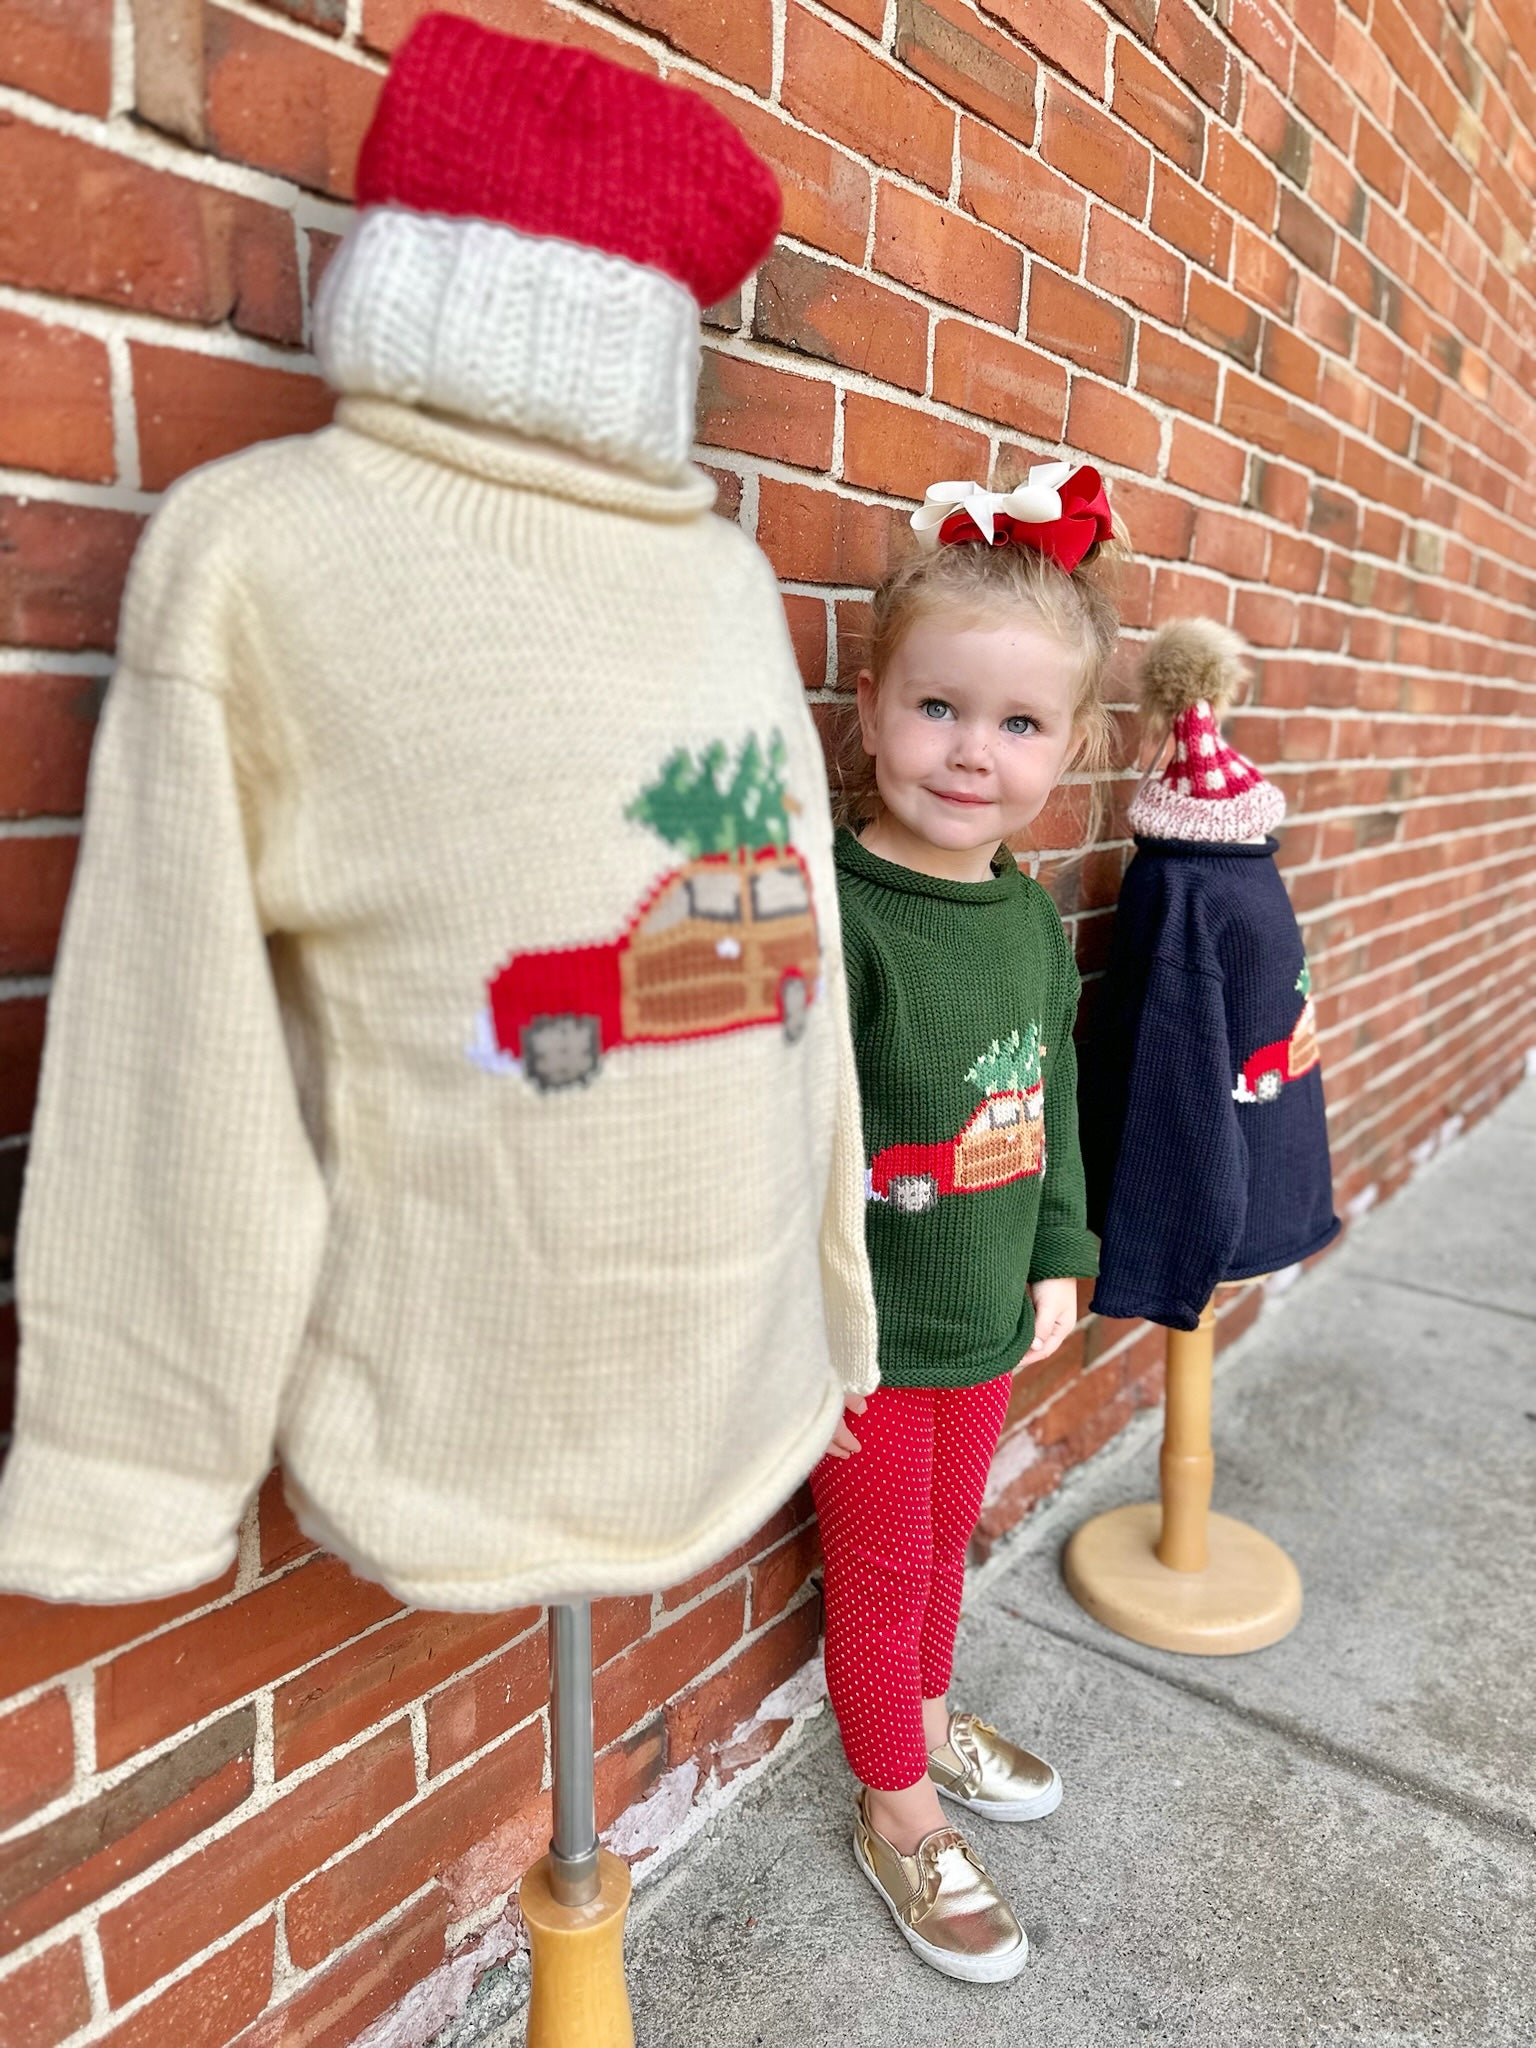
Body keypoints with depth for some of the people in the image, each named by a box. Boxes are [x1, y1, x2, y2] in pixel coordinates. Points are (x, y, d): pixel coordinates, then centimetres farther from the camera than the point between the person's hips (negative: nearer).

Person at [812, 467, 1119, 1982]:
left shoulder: (1033, 918, -1)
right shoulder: (829, 919, -25)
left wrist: (1057, 1260, 13)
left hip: (986, 1320, 6)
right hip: (865, 1338, -6)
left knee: (946, 1541, 27)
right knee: (880, 1571, 15)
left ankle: (928, 1718, 54)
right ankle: (898, 1817, 40)